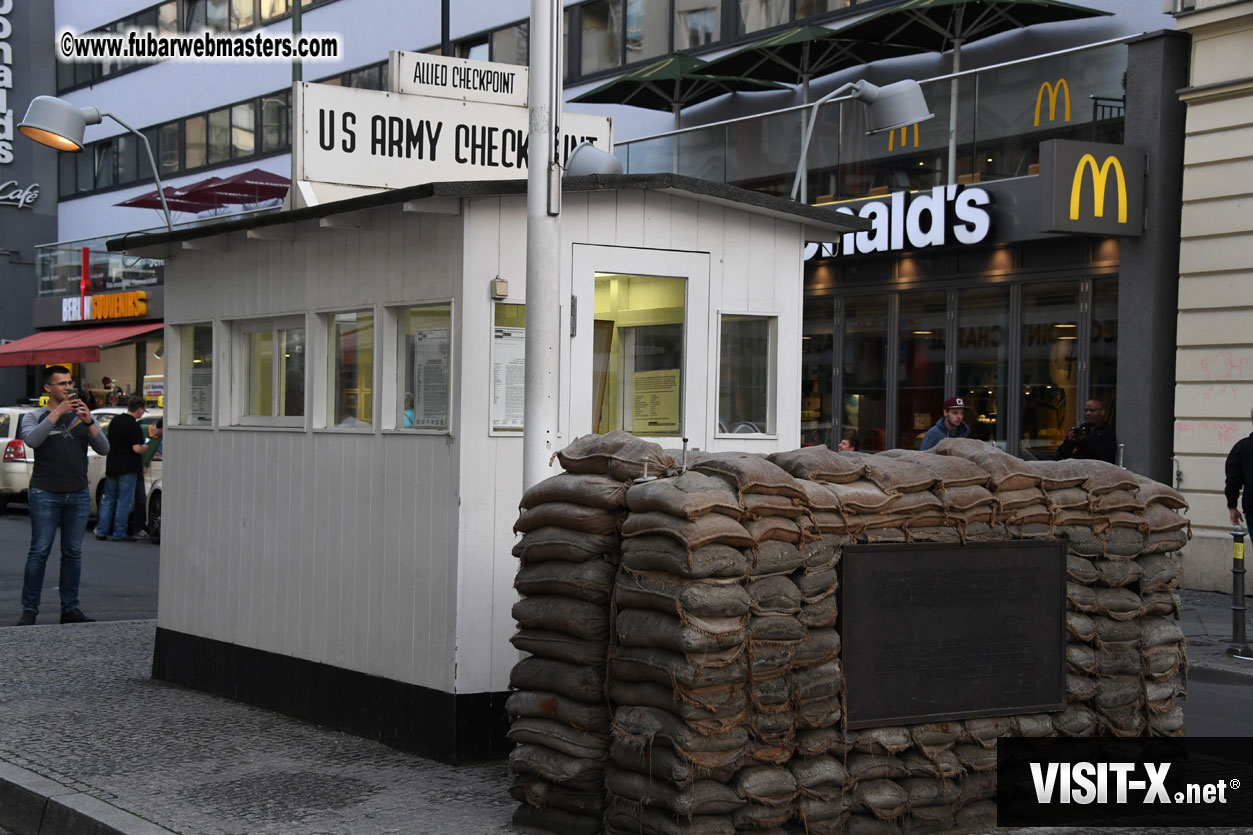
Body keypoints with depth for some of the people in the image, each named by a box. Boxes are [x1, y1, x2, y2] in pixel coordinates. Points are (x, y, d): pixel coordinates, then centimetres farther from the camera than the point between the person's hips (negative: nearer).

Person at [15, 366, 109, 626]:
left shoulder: (81, 416, 13)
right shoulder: (34, 417, 6)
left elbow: (103, 449, 1)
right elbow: (32, 439, -17)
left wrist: (88, 422, -14)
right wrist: (58, 412, -19)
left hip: (78, 495, 3)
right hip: (45, 495, -3)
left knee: (73, 553, 5)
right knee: (39, 552, -5)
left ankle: (70, 608, 11)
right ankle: (29, 610, 0)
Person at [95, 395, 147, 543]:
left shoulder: (115, 421, 8)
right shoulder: (134, 426, -16)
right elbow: (136, 448, -22)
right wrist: (145, 448, -2)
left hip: (111, 467, 7)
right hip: (127, 469, -7)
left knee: (108, 500, 14)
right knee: (124, 501, 0)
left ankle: (101, 531, 13)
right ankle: (119, 533, 2)